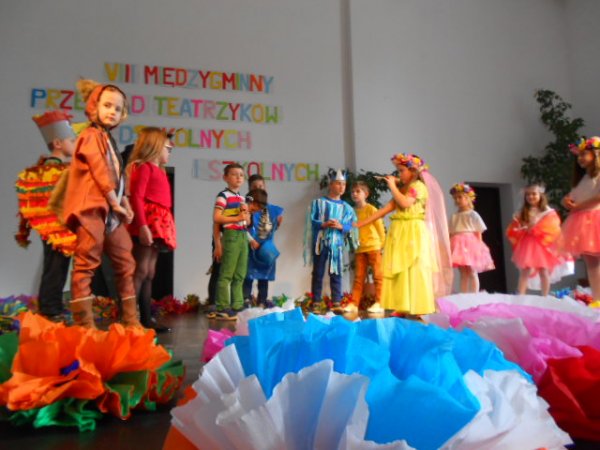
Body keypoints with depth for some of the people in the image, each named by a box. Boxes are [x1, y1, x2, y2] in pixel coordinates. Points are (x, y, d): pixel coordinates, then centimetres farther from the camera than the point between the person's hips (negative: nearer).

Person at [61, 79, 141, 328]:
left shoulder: (109, 140, 23)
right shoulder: (91, 135, -3)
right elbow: (100, 172, -12)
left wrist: (124, 202, 7)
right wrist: (115, 202, -10)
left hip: (111, 211, 10)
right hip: (92, 208, -9)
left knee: (126, 263, 9)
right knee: (86, 264, -8)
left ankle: (130, 320, 16)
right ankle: (84, 324, -6)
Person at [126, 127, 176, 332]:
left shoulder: (158, 171, 21)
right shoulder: (144, 167, -5)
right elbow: (136, 198, -15)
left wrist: (159, 228, 14)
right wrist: (142, 226, -24)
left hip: (157, 224, 9)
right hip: (146, 224, -9)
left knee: (150, 273, 9)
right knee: (140, 271, -11)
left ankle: (146, 319, 15)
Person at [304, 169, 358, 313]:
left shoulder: (346, 207, 9)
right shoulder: (318, 202, 3)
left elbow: (350, 227, 4)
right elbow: (311, 221, -2)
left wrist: (340, 226, -16)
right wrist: (324, 224, -17)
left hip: (337, 244, 2)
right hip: (320, 242, -2)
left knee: (336, 274, 2)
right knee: (318, 273, 3)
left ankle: (336, 303, 6)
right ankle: (316, 303, 9)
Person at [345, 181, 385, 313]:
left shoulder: (371, 209, -5)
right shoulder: (353, 211, 7)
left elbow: (380, 227, -3)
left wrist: (382, 243, -4)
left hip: (373, 246, -4)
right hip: (359, 248, 4)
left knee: (377, 275, 2)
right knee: (358, 277, 7)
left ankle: (379, 303, 8)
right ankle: (354, 303, 8)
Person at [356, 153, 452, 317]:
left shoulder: (418, 185, -3)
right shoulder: (402, 188, 20)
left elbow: (405, 203, -20)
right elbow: (389, 207, 14)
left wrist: (392, 186, -8)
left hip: (413, 232, -8)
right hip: (399, 232, 8)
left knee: (415, 270, -9)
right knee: (401, 270, 4)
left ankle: (419, 308, -5)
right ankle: (404, 307, 6)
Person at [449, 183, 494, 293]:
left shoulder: (473, 215, 0)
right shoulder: (454, 216, 12)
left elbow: (478, 233, -3)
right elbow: (451, 233, 10)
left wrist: (478, 247, -9)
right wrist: (451, 246, 2)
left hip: (470, 244, -4)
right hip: (459, 245, 4)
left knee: (472, 273, 0)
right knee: (463, 274, 7)